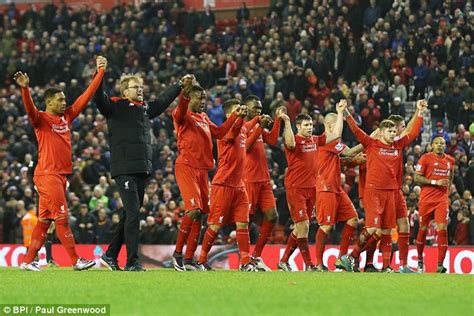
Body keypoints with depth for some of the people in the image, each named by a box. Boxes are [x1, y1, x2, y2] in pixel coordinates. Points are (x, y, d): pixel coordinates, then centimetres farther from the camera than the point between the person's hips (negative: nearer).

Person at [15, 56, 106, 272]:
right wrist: (25, 89, -43)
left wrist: (100, 72, 16)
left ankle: (28, 261, 10)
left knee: (45, 220, 7)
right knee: (61, 218, -8)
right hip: (47, 175, -8)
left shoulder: (67, 116, 14)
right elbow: (30, 109, -25)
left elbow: (86, 96, 17)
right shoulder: (41, 119, -5)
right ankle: (76, 261, -10)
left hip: (61, 176, 8)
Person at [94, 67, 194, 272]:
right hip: (124, 169, -8)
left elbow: (163, 101, 37)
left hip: (142, 169, 8)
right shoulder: (115, 106, 0)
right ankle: (132, 262, -10)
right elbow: (98, 98, -17)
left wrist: (181, 85, 43)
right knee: (133, 214, -12)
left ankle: (110, 255, 22)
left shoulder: (145, 108, 20)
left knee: (129, 216, 12)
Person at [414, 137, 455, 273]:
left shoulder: (450, 160, 9)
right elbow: (417, 177, -9)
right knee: (423, 229, 8)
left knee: (442, 230, -11)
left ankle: (440, 266, -12)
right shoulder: (426, 158, -4)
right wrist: (435, 182, -16)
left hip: (442, 200, 2)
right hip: (426, 199, -2)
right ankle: (420, 260, 28)